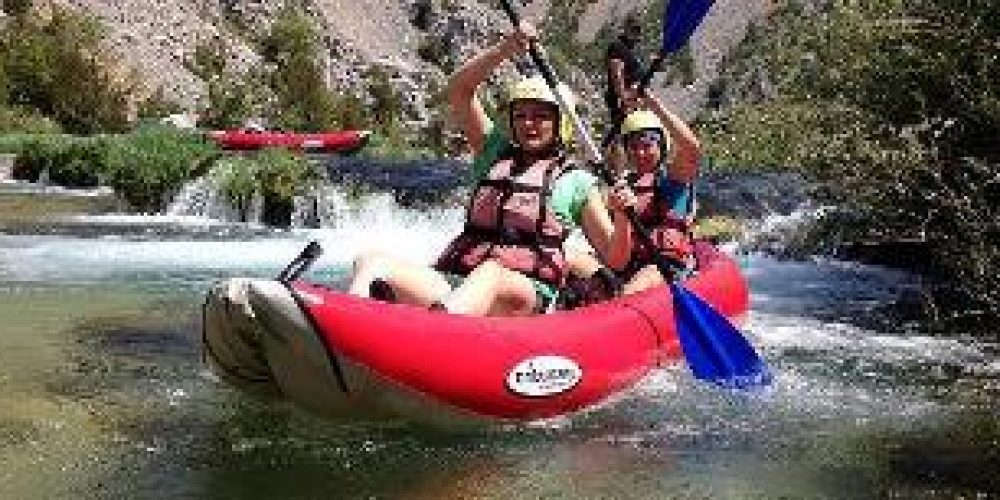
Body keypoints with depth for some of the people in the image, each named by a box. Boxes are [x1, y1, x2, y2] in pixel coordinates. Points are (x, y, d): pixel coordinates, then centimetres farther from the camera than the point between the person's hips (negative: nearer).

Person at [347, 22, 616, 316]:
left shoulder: (576, 182, 16)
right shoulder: (495, 152, 25)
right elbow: (459, 90, 15)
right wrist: (507, 49, 3)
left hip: (525, 298, -4)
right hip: (454, 284, 4)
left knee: (490, 273, -40)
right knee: (371, 264, -20)